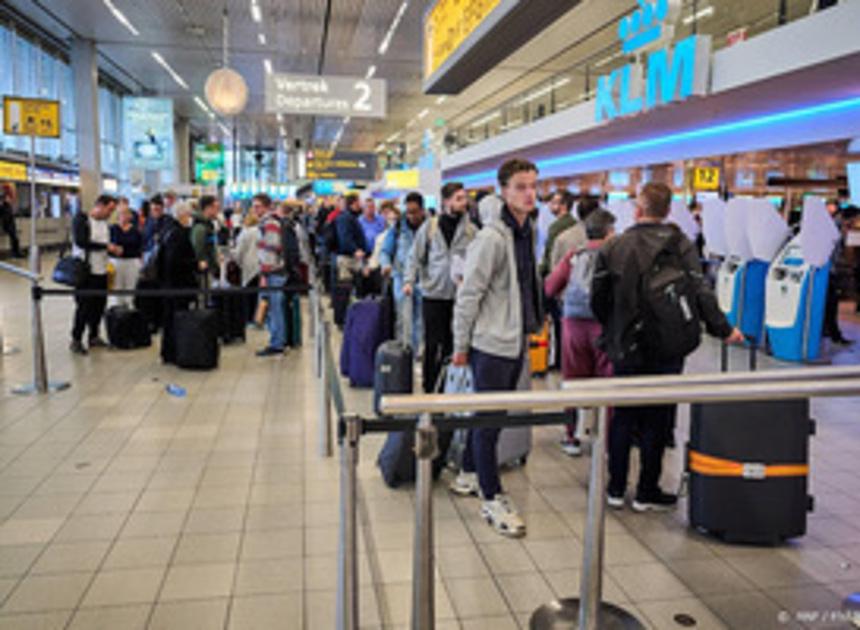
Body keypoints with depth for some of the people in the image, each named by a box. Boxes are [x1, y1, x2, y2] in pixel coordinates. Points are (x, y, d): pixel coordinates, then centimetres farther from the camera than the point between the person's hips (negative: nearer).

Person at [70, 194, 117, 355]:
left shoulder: (105, 222, 12)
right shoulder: (81, 219, -10)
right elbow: (80, 242, -22)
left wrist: (113, 249, 6)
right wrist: (106, 246, -22)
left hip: (101, 271, 7)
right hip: (85, 271, -7)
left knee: (99, 305, 9)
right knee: (84, 306, -2)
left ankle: (94, 336, 23)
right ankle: (76, 340, 10)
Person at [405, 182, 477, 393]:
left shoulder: (471, 229, 3)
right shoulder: (429, 226, 1)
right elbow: (416, 257, 5)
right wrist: (409, 280, -8)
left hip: (461, 294, 1)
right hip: (434, 293, -1)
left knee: (453, 343, 6)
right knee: (433, 344, 4)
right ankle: (429, 388, 17)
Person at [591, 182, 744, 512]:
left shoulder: (613, 247, -1)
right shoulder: (680, 245, -5)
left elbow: (598, 299, 2)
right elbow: (701, 293, -11)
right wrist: (723, 329, -2)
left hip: (625, 348, 2)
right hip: (666, 349, -2)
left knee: (623, 417, 13)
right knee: (656, 420, 8)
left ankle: (616, 489, 19)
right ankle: (647, 492, 17)